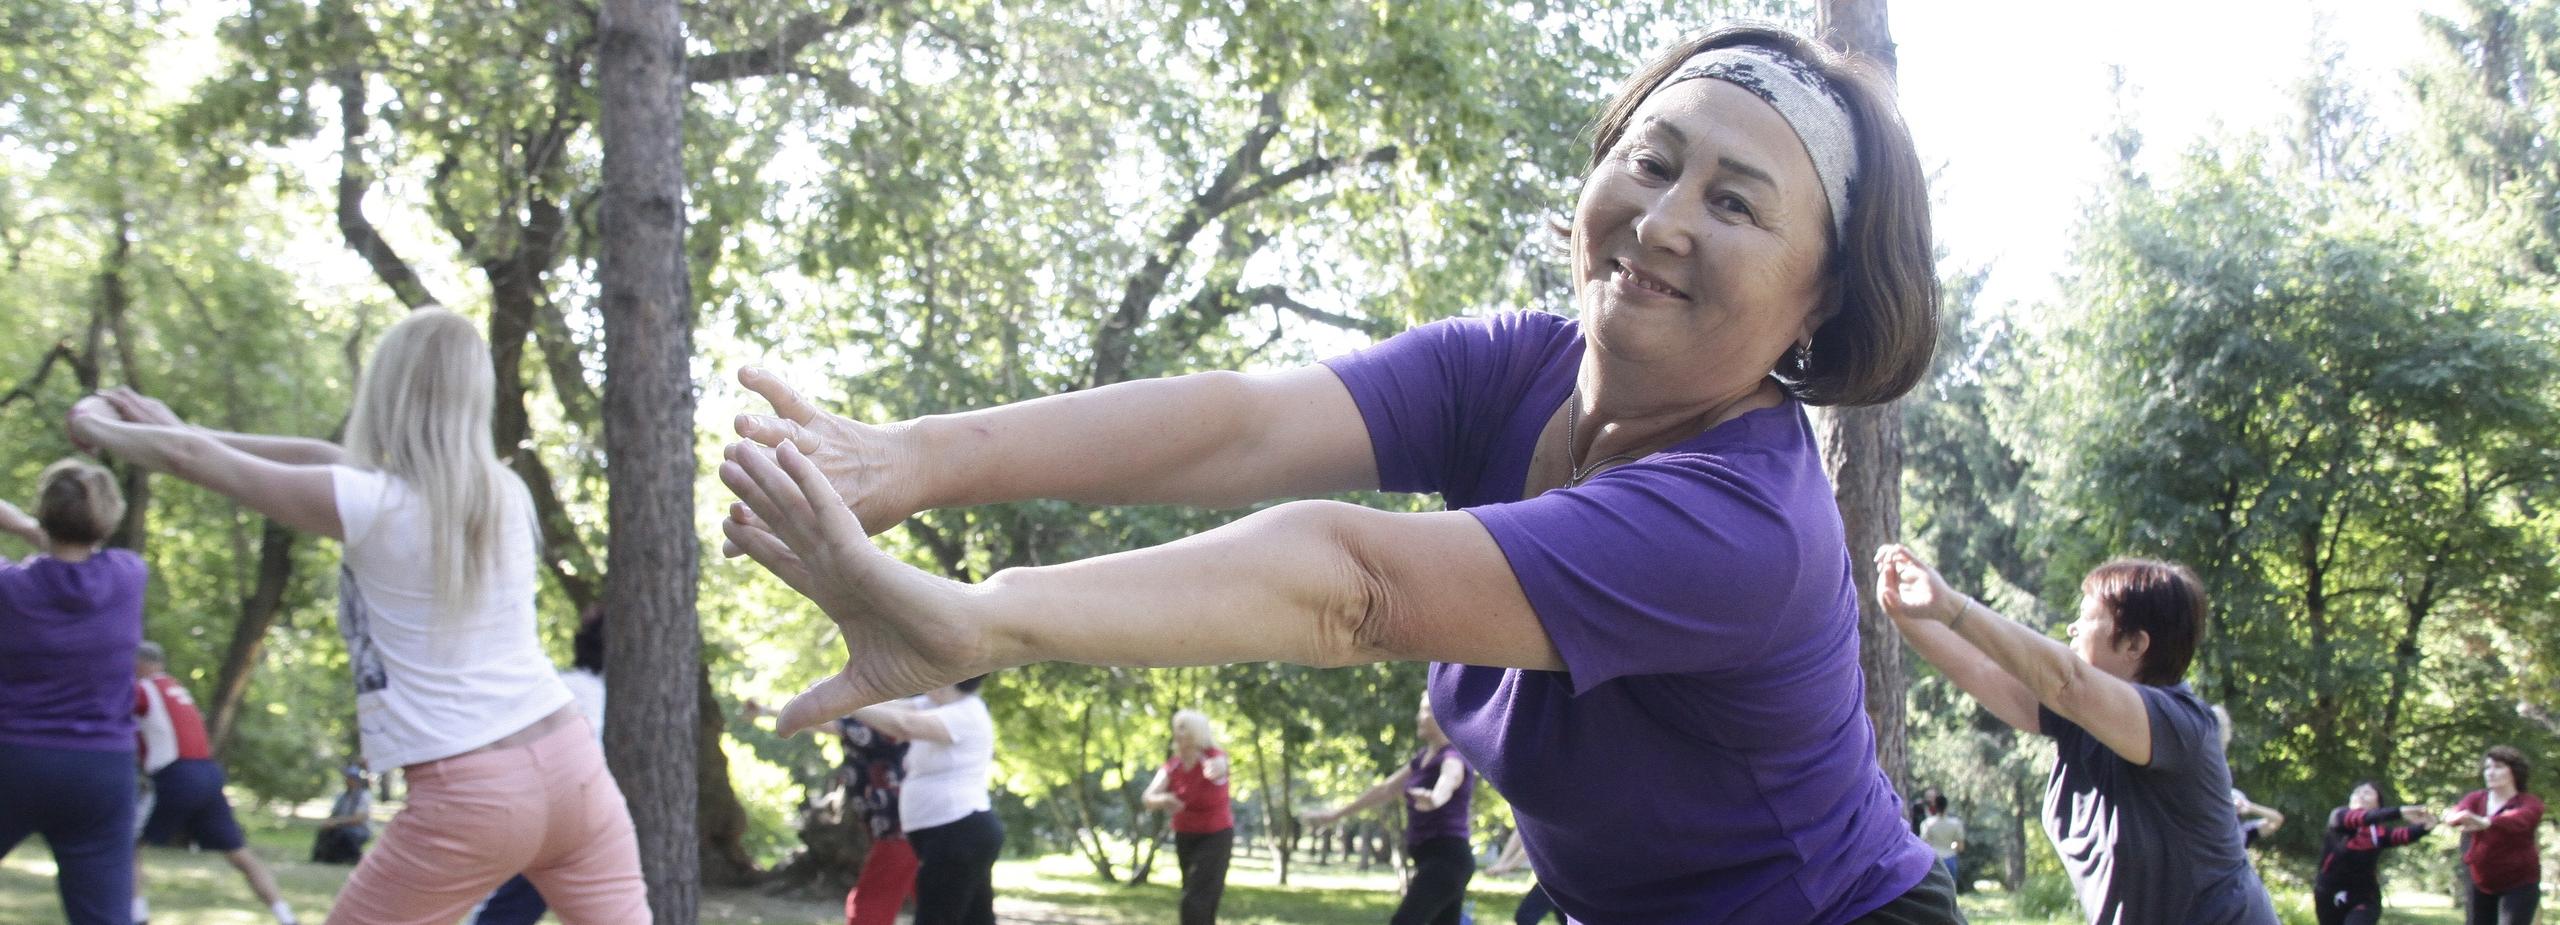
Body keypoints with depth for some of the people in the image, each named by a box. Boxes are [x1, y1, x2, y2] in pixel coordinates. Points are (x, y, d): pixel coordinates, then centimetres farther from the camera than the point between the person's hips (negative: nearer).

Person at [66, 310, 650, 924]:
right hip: (572, 763, 5)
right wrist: (181, 429, 27)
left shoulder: (373, 507, -10)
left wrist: (96, 426, 24)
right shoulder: (502, 492, 7)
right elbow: (334, 460, 19)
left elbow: (189, 459, 3)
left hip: (470, 799, -5)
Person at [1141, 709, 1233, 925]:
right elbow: (1148, 798, -17)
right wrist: (1162, 800, -41)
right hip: (1185, 837, 6)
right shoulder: (1172, 765, -5)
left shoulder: (1214, 757, -19)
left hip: (1216, 836, -5)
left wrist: (1216, 770, -72)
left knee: (1195, 901, -15)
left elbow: (1218, 766, -46)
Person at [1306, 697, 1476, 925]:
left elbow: (1448, 781, -38)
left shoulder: (1453, 759, -13)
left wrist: (1434, 798, -62)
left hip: (1446, 858, -9)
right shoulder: (1424, 758, 16)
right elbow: (1386, 789, 27)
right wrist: (1339, 813, 32)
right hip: (1431, 859, 9)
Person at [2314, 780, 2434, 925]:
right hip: (2329, 898, 1)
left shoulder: (2379, 832, -3)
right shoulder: (2339, 816, -8)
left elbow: (2403, 835, -25)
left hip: (2364, 899, -1)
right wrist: (2399, 812, -45)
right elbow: (2362, 818, -29)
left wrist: (2423, 827, -47)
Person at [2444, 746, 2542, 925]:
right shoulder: (2476, 799, 2)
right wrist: (2455, 816, -50)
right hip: (2480, 883, 5)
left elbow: (2517, 821, -35)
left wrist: (2485, 822, -57)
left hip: (2519, 885, -5)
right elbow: (2457, 812, -22)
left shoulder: (2530, 803, -10)